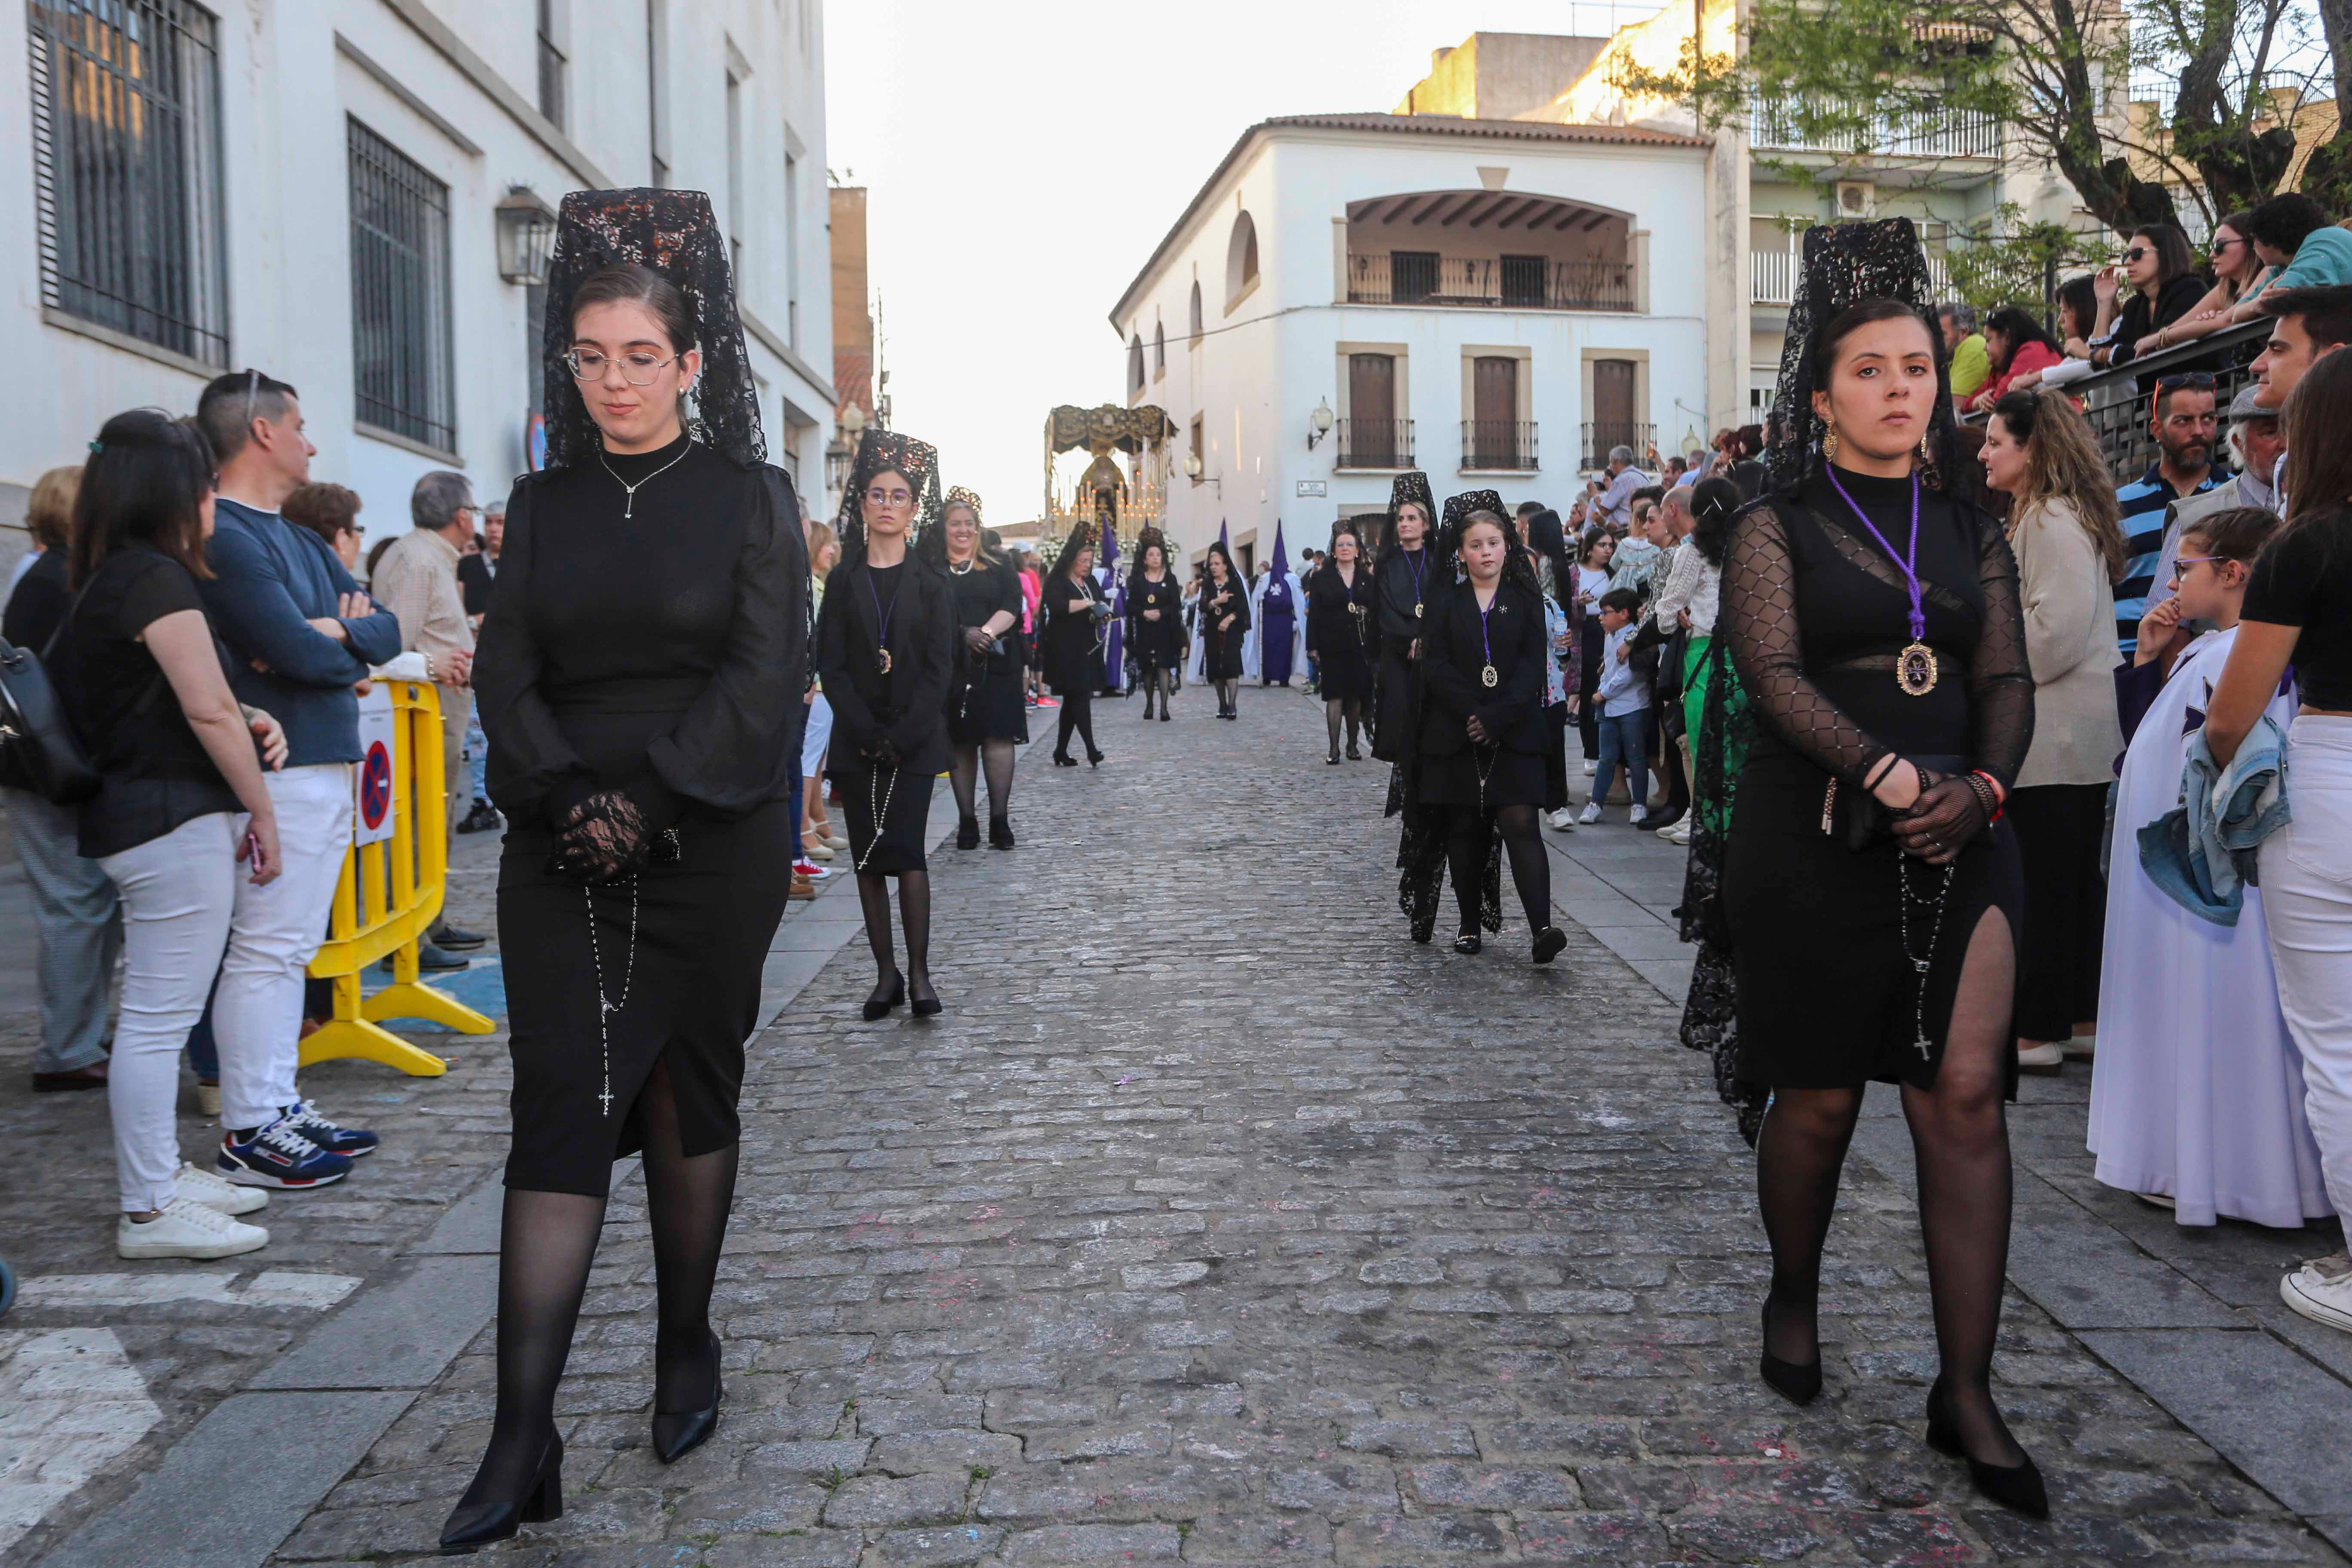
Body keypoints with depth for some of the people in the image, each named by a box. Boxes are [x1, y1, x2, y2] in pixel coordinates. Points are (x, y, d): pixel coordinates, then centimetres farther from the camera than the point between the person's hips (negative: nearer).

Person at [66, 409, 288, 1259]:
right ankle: (150, 1210, 2)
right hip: (173, 821, -10)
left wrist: (249, 718, 6)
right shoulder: (157, 578, -14)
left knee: (158, 1015, 16)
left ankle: (162, 1173, 26)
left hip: (128, 814, 10)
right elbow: (209, 712, -16)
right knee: (160, 1017, -5)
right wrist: (263, 812, -8)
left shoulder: (107, 579, 16)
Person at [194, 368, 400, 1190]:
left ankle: (280, 1107, 22)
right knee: (264, 951, -5)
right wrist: (346, 646, 1)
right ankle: (248, 1136, 2)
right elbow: (301, 653, -20)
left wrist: (335, 632, -9)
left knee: (289, 950, 14)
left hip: (326, 765, 9)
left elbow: (385, 631, 12)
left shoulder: (300, 540, 18)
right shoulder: (224, 538, -12)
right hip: (279, 771, -9)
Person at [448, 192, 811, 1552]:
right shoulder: (546, 504, 10)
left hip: (712, 852, -2)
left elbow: (764, 680, -8)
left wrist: (648, 798, -15)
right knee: (561, 1110, -3)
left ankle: (688, 1346, 27)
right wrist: (570, 797, -12)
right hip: (564, 854, 2)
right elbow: (508, 675, 4)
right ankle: (524, 1437, 0)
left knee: (692, 1095, 9)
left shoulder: (751, 499, 0)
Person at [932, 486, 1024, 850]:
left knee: (997, 738, -5)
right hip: (950, 667, 0)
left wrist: (987, 633, -16)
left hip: (994, 666, 0)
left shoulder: (997, 564, 11)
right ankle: (967, 820, 10)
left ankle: (1000, 819, 0)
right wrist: (962, 635, -16)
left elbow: (1012, 605, 1)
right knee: (960, 742, 3)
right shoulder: (931, 568, 7)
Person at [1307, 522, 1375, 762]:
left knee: (1356, 697, 7)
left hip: (1361, 647, 2)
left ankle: (1353, 745, 18)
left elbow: (1377, 614, 8)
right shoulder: (1322, 579, 3)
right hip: (1333, 647, -2)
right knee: (1335, 697, -5)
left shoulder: (1368, 580, 9)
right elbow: (1314, 615, 0)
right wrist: (1314, 647, -7)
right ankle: (1334, 749, -4)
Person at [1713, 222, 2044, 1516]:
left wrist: (1980, 786, -11)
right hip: (1813, 839, -3)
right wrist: (1891, 775, -23)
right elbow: (1775, 675, -12)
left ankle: (1967, 1393, 2)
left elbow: (2008, 680, 8)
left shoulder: (1971, 531, 13)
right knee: (1819, 1098, 6)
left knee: (1966, 1094, -6)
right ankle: (1793, 1298, 32)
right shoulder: (1778, 529, 1)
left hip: (1957, 841, 3)